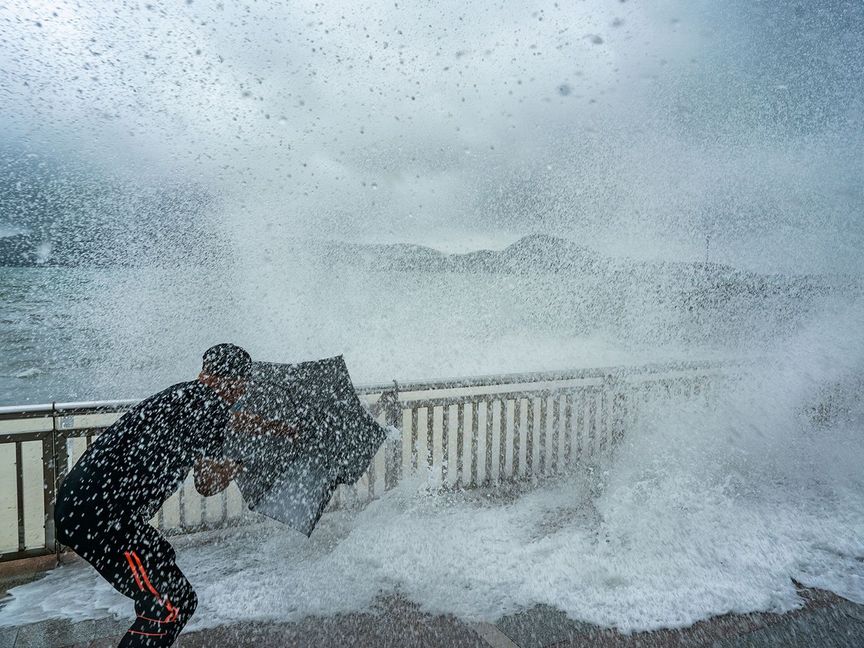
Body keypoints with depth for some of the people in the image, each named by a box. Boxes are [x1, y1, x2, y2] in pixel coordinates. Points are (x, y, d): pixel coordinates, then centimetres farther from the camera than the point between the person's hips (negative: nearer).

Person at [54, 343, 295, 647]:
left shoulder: (185, 394, 15)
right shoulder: (210, 404, -13)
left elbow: (237, 419, 33)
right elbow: (207, 484, -11)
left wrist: (284, 429, 44)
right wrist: (235, 467, 10)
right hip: (100, 515, -10)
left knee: (161, 560, 29)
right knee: (174, 602, -7)